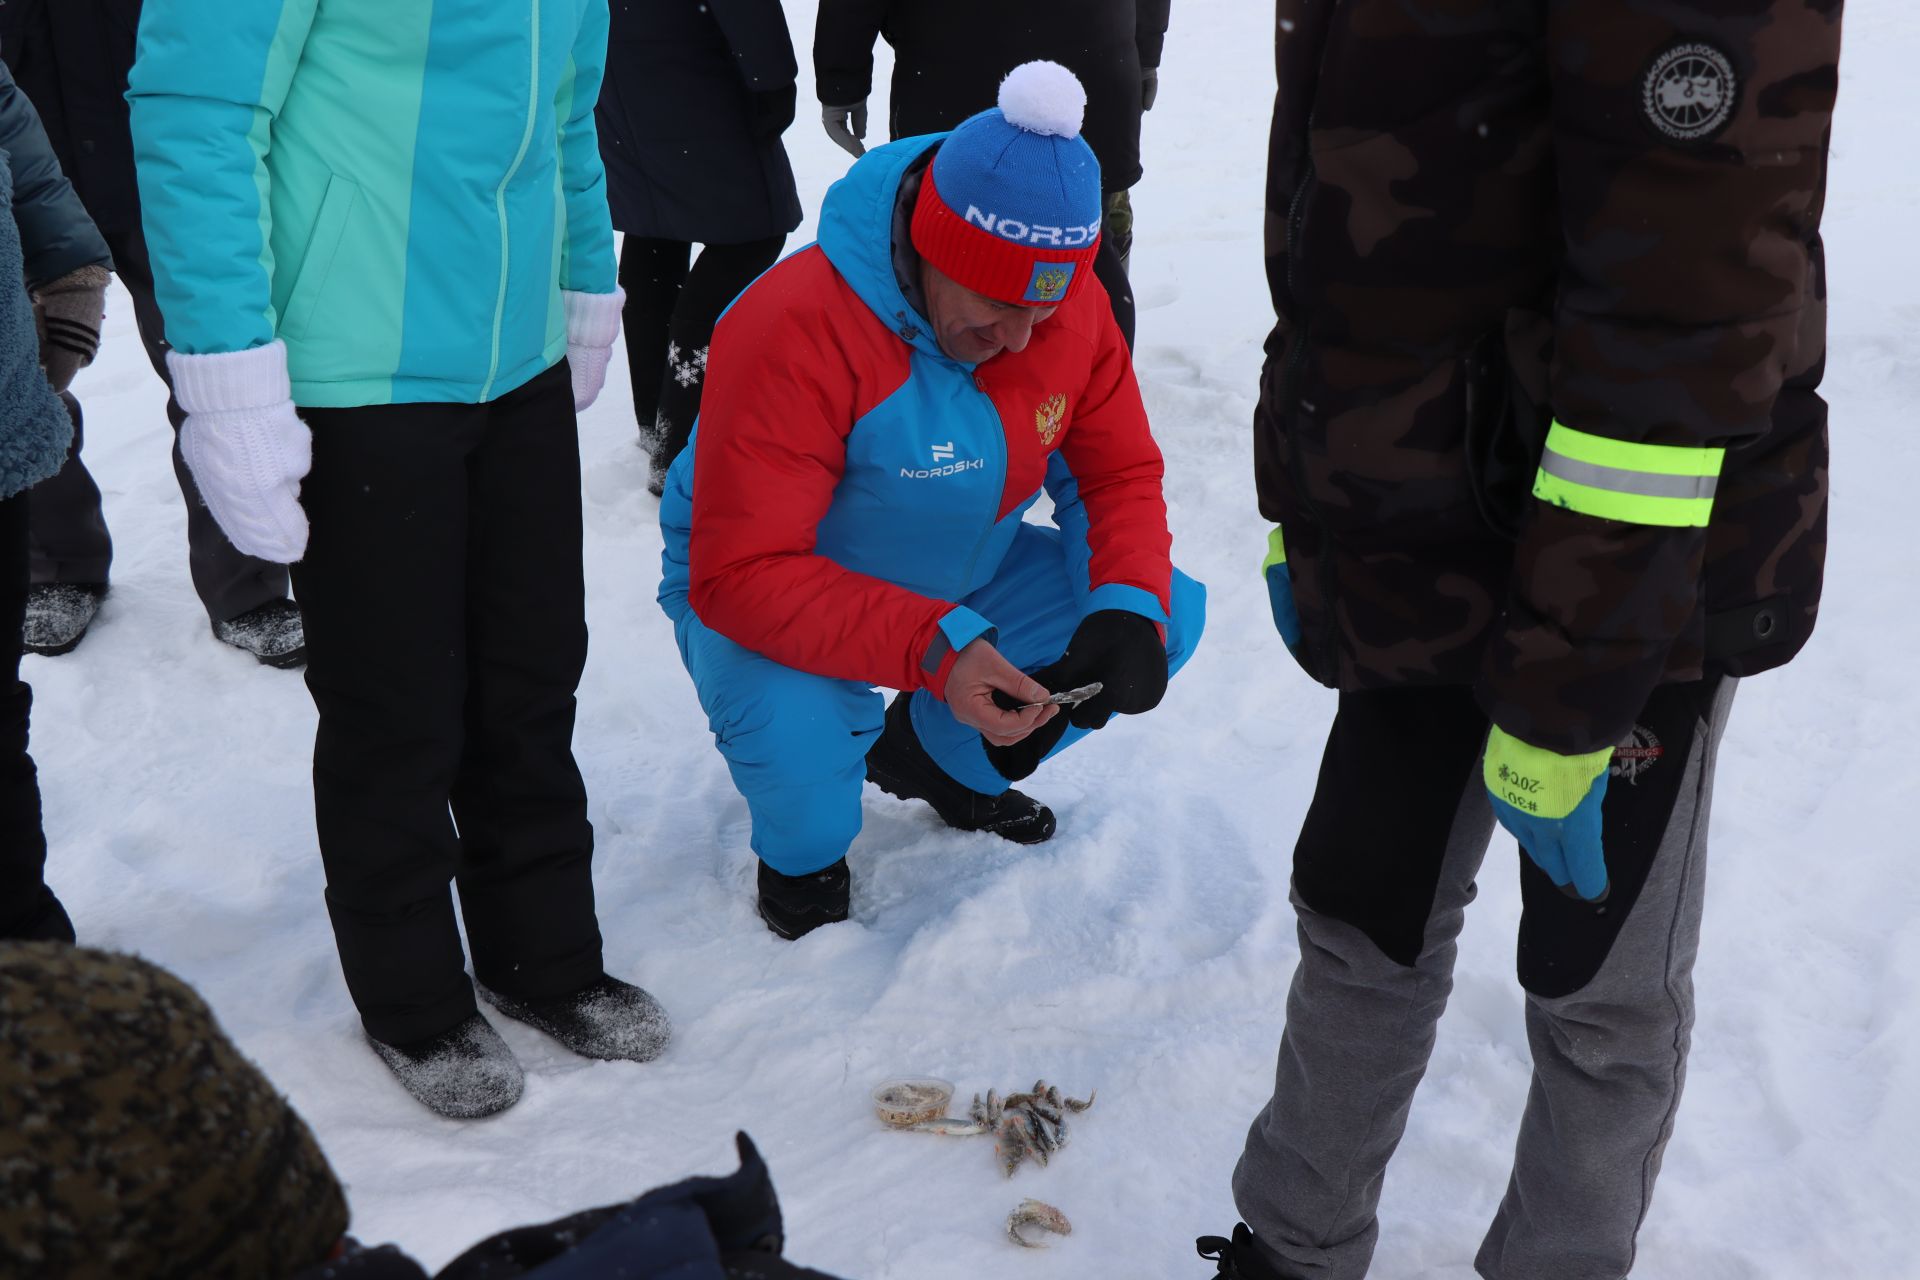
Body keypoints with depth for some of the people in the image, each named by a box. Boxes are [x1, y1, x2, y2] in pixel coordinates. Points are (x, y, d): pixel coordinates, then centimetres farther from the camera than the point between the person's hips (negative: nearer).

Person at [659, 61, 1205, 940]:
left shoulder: (1069, 304, -15)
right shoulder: (795, 330, -34)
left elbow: (1119, 473, -5)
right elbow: (739, 576, -36)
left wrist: (1129, 605, -26)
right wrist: (931, 649, -47)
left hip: (958, 580, 6)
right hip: (780, 599, -5)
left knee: (1170, 618, -9)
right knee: (793, 736, -38)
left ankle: (941, 761, 16)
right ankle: (804, 855, 4)